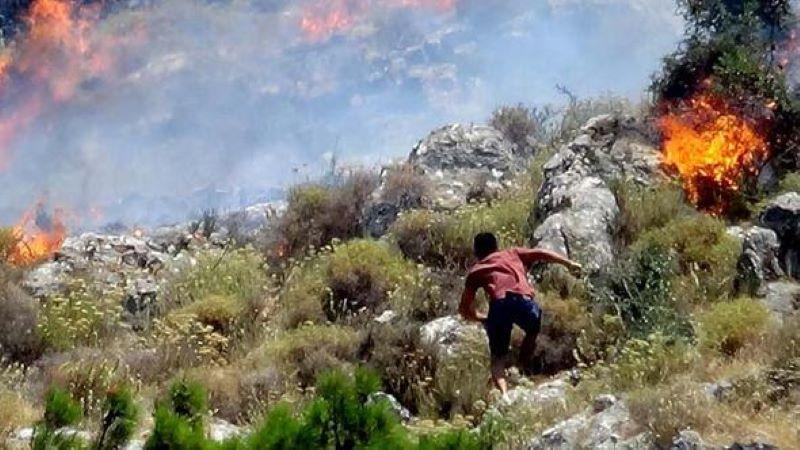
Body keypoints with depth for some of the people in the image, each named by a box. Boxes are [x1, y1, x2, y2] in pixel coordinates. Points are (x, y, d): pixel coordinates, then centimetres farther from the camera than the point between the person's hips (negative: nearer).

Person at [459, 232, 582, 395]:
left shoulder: (475, 272, 30)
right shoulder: (513, 253, 34)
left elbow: (465, 310, 26)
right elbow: (540, 254, 20)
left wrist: (483, 319, 41)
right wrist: (569, 263, 24)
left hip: (498, 305, 0)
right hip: (523, 300, 1)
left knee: (498, 357, 12)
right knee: (533, 330, 34)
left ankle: (504, 393, -11)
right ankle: (524, 368, 29)